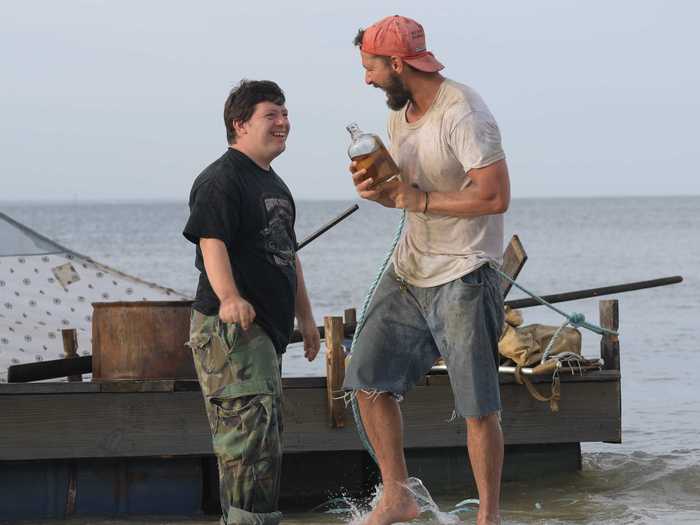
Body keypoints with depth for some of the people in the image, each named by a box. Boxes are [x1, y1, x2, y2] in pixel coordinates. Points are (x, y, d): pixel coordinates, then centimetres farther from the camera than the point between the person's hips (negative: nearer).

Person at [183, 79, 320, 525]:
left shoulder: (274, 184, 20)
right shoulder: (221, 180, -12)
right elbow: (211, 242, -25)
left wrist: (305, 316, 28)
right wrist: (229, 297, -41)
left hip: (268, 327, 10)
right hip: (232, 325, -10)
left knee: (266, 433, 16)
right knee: (251, 429, -16)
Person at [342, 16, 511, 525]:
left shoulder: (463, 114, -19)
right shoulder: (399, 115, 9)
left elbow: (495, 197, -25)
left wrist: (420, 200, -19)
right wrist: (377, 189, -2)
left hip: (463, 274, -8)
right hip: (409, 269, 9)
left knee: (479, 406, -5)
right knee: (369, 380, 6)